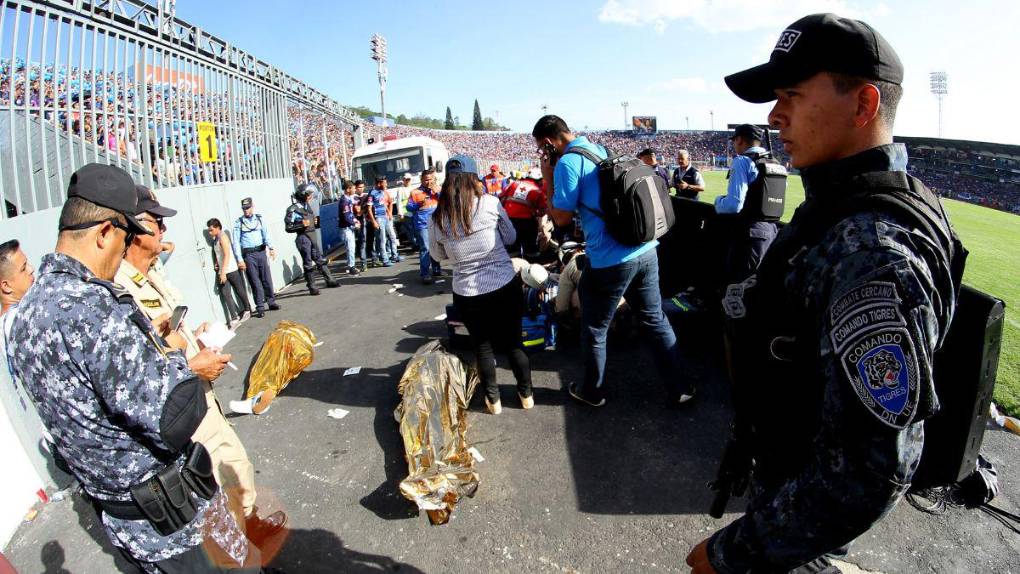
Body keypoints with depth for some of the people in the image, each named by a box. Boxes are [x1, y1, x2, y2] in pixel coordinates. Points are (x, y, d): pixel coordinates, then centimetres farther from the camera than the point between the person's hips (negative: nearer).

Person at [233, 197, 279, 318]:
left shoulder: (259, 218, 8)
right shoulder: (239, 222, 0)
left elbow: (265, 235, 1)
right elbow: (236, 242, -2)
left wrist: (271, 248, -15)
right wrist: (240, 260, -8)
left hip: (261, 252, 2)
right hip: (248, 254, -2)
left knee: (267, 278, 6)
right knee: (255, 281, 0)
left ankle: (271, 302, 20)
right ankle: (260, 307, 5)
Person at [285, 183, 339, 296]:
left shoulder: (307, 206, 11)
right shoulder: (293, 209, -12)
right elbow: (288, 228, -14)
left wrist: (316, 222, 4)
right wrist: (302, 225, -24)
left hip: (312, 236, 8)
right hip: (303, 238, -8)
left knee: (320, 260, 15)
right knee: (308, 264, 0)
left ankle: (329, 280, 25)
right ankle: (312, 287, 9)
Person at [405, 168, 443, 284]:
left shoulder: (438, 190, 13)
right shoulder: (415, 192, 3)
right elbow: (408, 207, -2)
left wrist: (437, 193, -7)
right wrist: (419, 204, -19)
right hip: (422, 225, -4)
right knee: (425, 249, -11)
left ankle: (436, 269, 27)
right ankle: (425, 274, -11)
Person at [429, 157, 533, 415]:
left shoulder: (437, 219, -6)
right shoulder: (490, 202, -11)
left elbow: (438, 255, 10)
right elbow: (510, 237, 3)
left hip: (467, 294, 1)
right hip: (505, 286, -1)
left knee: (483, 347, 19)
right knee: (514, 343, 17)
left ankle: (493, 400, 33)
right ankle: (526, 394, 34)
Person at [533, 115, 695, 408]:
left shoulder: (567, 163, -10)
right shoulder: (602, 149, 15)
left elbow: (561, 217, -8)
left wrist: (548, 178, 1)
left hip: (610, 261, -8)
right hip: (646, 250, 8)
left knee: (594, 330, 12)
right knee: (656, 320, 18)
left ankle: (592, 392, 31)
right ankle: (680, 388, 28)